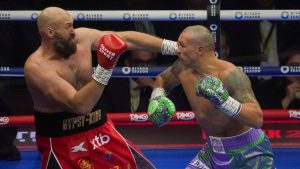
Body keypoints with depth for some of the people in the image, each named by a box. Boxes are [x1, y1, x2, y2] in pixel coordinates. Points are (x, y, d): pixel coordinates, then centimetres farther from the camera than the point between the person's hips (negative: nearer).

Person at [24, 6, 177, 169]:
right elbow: (80, 105, -32)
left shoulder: (82, 38, -6)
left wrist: (175, 47, -2)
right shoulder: (37, 67, -24)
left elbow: (127, 39, 0)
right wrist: (104, 68, -38)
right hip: (61, 142, -6)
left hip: (98, 130, 6)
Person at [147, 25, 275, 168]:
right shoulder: (183, 67, -5)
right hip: (214, 150, 6)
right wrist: (156, 100, 0)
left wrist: (224, 101, -48)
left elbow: (257, 119, -35)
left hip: (249, 153, -6)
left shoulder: (230, 75, -26)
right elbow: (162, 79, 20)